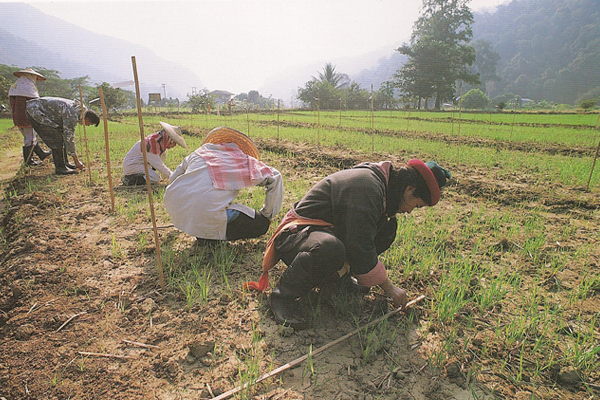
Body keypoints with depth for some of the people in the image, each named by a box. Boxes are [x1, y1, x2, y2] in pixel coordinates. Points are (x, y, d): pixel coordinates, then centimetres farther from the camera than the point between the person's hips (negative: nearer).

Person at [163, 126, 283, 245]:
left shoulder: (201, 150, 24)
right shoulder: (243, 160, 15)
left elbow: (172, 179, 30)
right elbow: (275, 177, 16)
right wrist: (267, 215, 24)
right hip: (207, 213, -5)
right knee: (262, 224, 9)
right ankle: (210, 235, 1)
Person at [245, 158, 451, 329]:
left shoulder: (377, 178, 5)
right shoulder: (367, 189, -26)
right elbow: (360, 249, -27)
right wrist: (388, 287, -14)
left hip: (326, 231, 9)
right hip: (295, 235, -9)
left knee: (387, 225, 5)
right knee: (330, 249, -44)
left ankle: (337, 274, 11)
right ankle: (283, 294, -17)